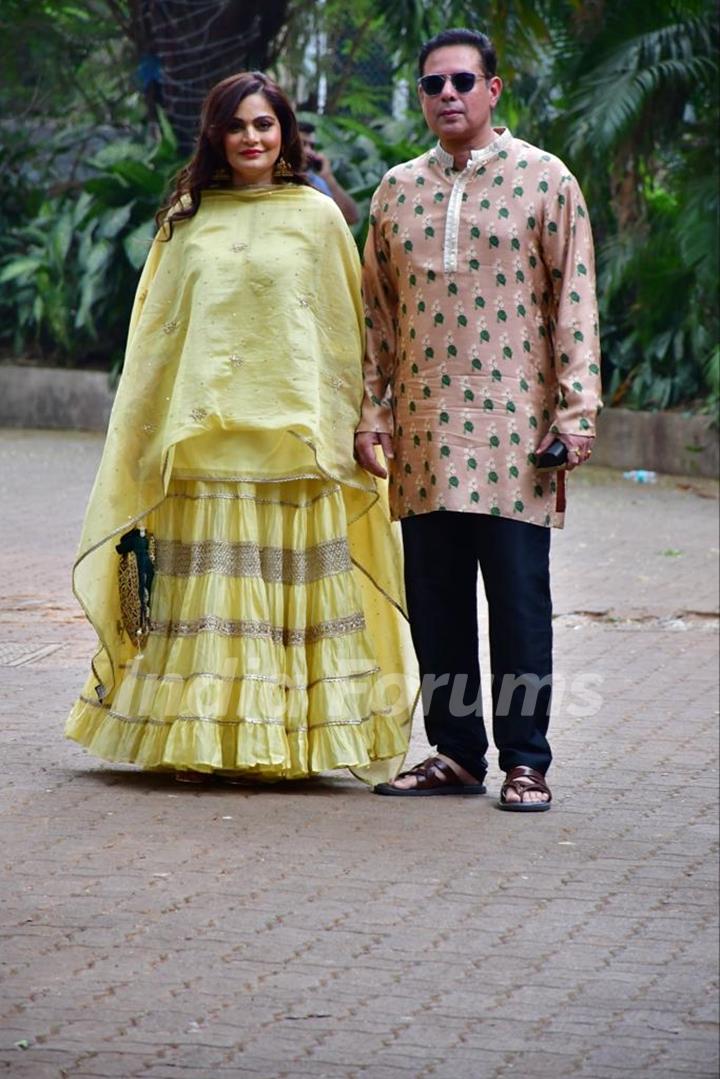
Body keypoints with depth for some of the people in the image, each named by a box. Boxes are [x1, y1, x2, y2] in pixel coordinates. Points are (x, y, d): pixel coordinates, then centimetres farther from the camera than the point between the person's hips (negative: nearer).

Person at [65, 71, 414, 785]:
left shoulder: (316, 216, 7)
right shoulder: (187, 219, 12)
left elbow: (344, 330, 6)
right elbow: (156, 329, 14)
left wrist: (341, 426, 0)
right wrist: (158, 431, 8)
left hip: (290, 432, -2)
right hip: (202, 431, 2)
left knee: (291, 581, -3)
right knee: (207, 584, 0)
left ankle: (289, 738, 2)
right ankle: (200, 740, 4)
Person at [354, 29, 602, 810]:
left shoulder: (543, 180, 2)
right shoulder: (398, 190, 13)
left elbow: (574, 302, -1)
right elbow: (378, 311, 17)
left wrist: (576, 411, -7)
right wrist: (372, 410, 10)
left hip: (513, 430, -4)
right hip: (422, 435, 4)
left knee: (518, 600, -2)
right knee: (434, 601, 7)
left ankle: (525, 760, 5)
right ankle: (454, 752, 16)